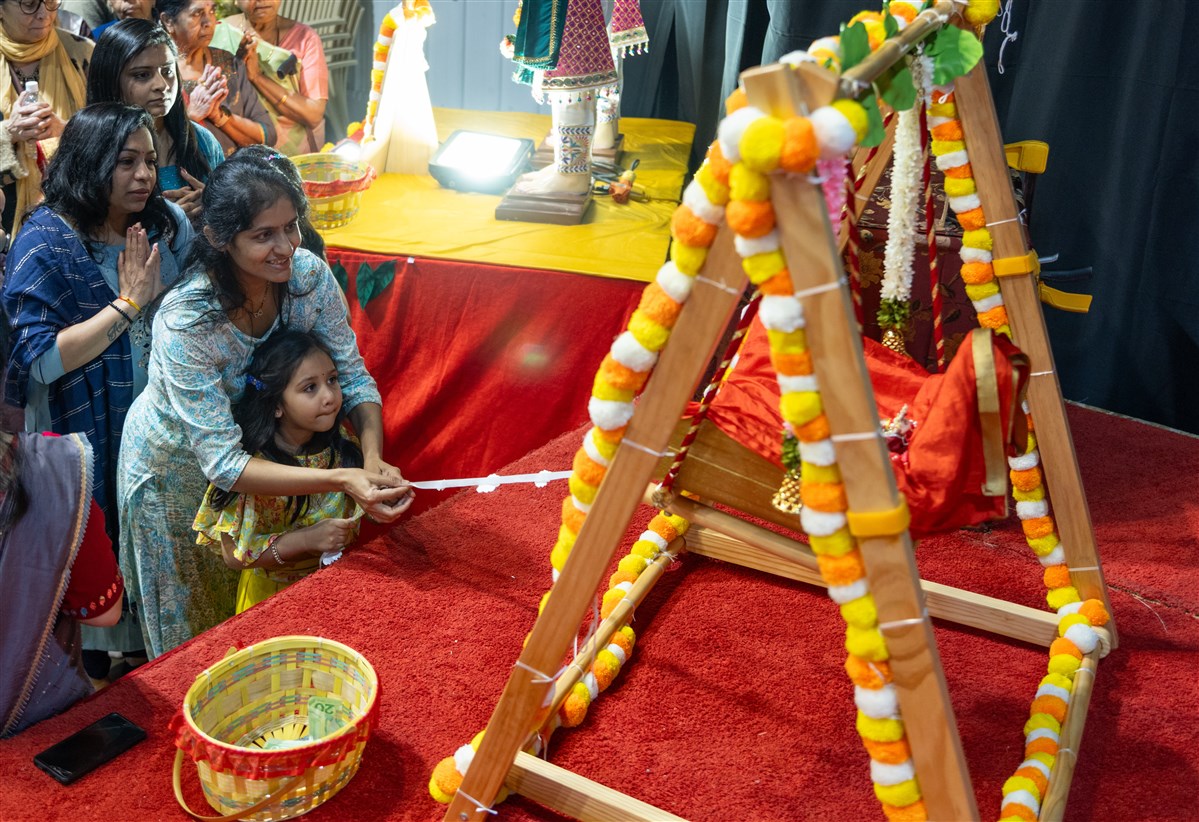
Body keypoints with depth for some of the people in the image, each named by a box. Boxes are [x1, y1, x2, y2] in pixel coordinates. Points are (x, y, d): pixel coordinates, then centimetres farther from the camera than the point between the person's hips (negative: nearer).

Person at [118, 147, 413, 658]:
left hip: (259, 446, 4)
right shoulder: (186, 322, -38)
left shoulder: (309, 275, -24)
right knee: (194, 624, 18)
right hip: (176, 465, -4)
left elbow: (353, 379, -17)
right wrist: (342, 480, -48)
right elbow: (224, 463, -38)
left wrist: (373, 460, -36)